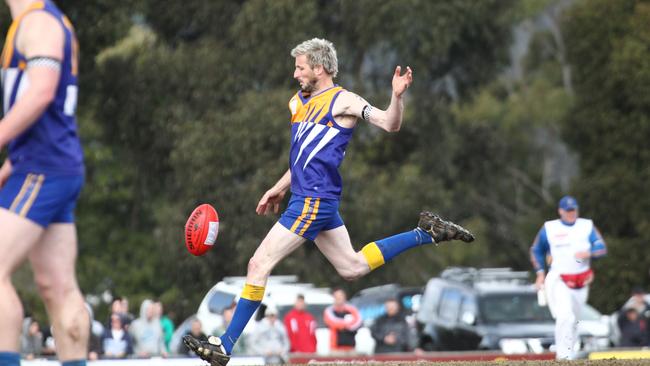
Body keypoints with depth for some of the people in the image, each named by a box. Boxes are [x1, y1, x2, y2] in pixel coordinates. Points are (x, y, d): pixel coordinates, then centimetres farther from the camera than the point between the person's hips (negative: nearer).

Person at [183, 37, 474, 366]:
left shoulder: (343, 101, -7)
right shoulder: (300, 102, 17)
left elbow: (390, 124, -15)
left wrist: (397, 95, -33)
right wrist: (280, 188, 26)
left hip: (315, 201, -10)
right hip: (307, 198, 10)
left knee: (259, 264, -10)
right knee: (352, 269, 17)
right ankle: (425, 233, 24)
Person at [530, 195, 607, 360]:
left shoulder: (587, 226, 7)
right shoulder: (549, 228, 4)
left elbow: (602, 248, -1)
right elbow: (536, 250, 16)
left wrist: (589, 253, -23)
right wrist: (540, 272, 5)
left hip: (581, 283, 3)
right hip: (558, 281, -3)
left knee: (573, 321, 12)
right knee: (565, 317, -22)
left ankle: (568, 354, 28)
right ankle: (564, 355, -21)